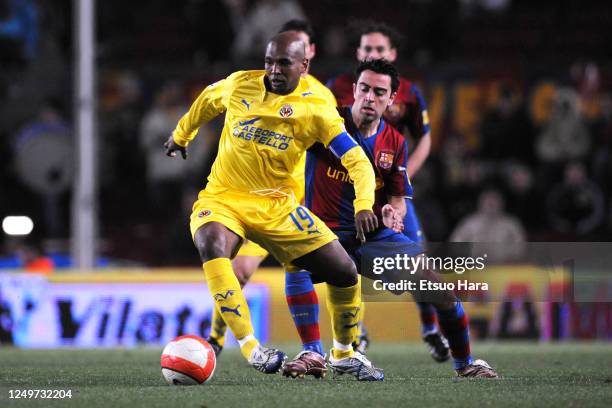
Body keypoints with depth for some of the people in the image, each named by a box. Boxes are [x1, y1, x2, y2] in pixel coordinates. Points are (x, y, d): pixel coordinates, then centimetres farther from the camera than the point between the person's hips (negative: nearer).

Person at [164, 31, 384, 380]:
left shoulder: (316, 110, -10)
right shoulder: (240, 84, -5)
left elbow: (357, 159, -16)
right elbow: (207, 99, 18)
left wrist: (364, 205, -33)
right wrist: (181, 135, 30)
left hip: (277, 206, 1)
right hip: (223, 198, -1)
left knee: (345, 272, -4)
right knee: (212, 247, -36)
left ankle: (343, 355, 23)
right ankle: (251, 349, -36)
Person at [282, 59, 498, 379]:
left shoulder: (394, 143, 6)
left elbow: (398, 198, 8)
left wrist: (393, 215, -14)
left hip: (377, 233, 3)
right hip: (328, 230, -3)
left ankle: (464, 362, 12)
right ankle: (311, 354, -27)